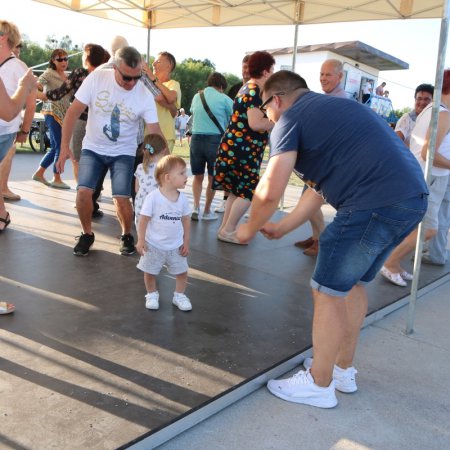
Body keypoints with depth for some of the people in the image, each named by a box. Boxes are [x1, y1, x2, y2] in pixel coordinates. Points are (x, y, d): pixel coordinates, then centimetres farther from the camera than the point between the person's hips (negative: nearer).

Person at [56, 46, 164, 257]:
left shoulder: (145, 96, -16)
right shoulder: (96, 78, -16)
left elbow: (155, 132, -13)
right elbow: (73, 112, -9)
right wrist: (64, 146, -12)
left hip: (123, 152, -1)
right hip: (93, 148, 1)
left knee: (121, 198, -15)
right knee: (83, 192, -15)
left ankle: (127, 235, 15)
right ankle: (87, 234, 11)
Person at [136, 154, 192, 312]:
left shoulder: (182, 198, -6)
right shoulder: (153, 197, -20)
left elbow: (186, 220, 3)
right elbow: (144, 219, -13)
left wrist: (186, 242, 5)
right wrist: (141, 240, -13)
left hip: (175, 246, 4)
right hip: (154, 245, -3)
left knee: (182, 272, 9)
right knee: (150, 273, 12)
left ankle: (179, 295, 30)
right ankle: (152, 294, 35)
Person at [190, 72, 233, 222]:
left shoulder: (197, 96, 9)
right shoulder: (224, 99, -4)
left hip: (196, 138, 3)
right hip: (215, 139, -3)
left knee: (198, 176, 16)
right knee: (212, 177, 9)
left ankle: (196, 207, 2)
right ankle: (207, 211, 16)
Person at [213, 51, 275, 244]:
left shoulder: (248, 88, 16)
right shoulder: (254, 91, -16)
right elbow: (255, 124, -25)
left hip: (237, 146, 10)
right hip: (243, 148, -10)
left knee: (238, 190, 15)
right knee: (249, 191, -4)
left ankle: (225, 228, 21)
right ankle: (228, 231, 2)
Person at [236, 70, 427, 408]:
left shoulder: (291, 118, -2)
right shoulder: (326, 109, 26)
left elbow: (269, 192, -12)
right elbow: (321, 187, 28)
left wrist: (250, 228, 7)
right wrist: (282, 228, 31)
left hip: (376, 203, -10)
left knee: (328, 292, 3)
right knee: (353, 284, 21)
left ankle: (319, 385, 17)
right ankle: (344, 371, 35)